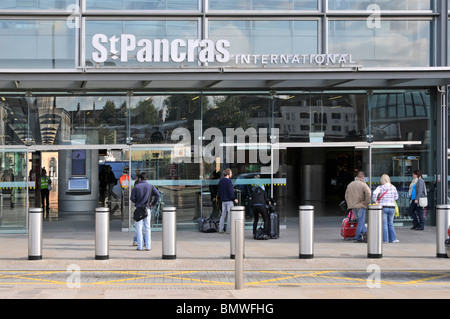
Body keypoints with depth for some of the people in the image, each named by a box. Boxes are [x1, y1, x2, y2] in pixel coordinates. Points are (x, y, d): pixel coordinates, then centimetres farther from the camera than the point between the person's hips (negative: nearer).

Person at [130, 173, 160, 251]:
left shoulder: (136, 187, -2)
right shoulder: (151, 186, 4)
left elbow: (132, 198, -6)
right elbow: (157, 195, -5)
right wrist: (153, 203, 5)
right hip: (147, 209, 2)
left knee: (139, 227, 2)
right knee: (147, 227, 7)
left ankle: (140, 246, 1)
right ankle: (148, 246, 3)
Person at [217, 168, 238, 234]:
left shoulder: (220, 181, 9)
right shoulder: (228, 181, -14)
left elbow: (218, 191, 14)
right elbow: (230, 191, -18)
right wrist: (234, 199, -10)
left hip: (223, 201, 7)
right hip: (229, 200, -7)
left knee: (223, 214, 11)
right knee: (230, 214, -1)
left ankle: (220, 229, 10)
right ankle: (228, 230, -1)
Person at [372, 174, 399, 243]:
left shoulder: (380, 187, -8)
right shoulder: (393, 187, 3)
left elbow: (374, 193, -23)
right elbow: (396, 197, 12)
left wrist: (375, 201, -10)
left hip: (382, 207, -3)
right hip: (391, 207, 3)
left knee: (384, 224, 3)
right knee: (390, 223, 15)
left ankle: (385, 239, 3)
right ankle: (392, 238, 14)